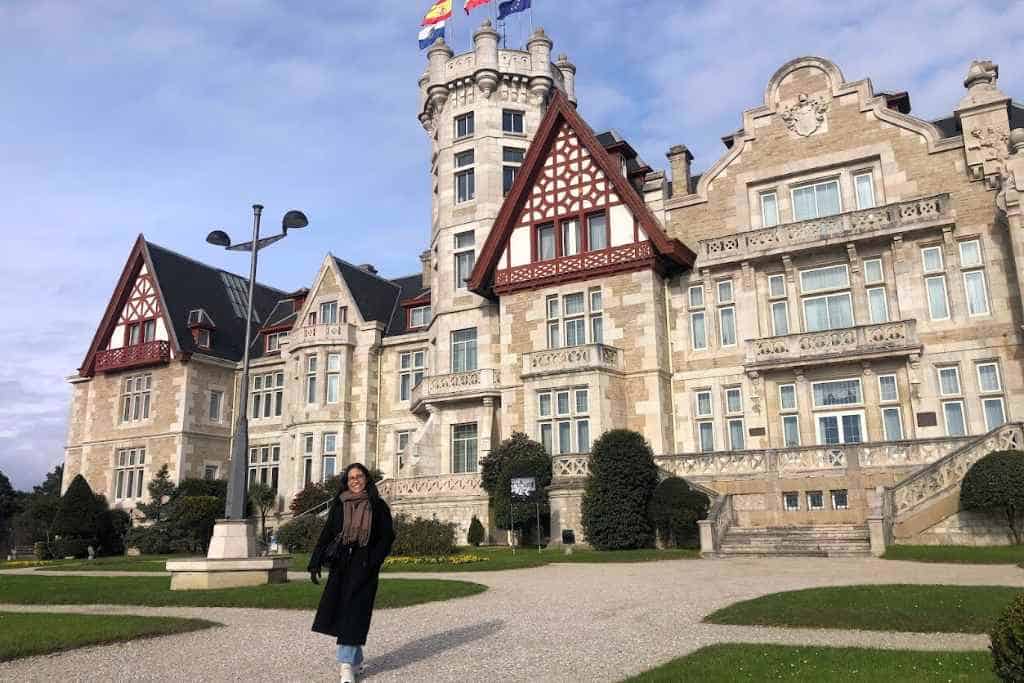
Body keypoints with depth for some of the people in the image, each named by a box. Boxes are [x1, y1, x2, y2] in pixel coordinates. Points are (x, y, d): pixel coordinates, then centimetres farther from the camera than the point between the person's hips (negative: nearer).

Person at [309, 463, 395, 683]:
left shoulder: (378, 506, 2)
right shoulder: (338, 506, 8)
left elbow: (387, 536, -1)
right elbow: (326, 535, 5)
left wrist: (373, 561, -13)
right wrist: (315, 563, -4)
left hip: (363, 567, -3)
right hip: (341, 566, 3)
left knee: (353, 612, -7)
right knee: (340, 611, 5)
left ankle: (347, 665, -5)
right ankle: (355, 658, 22)